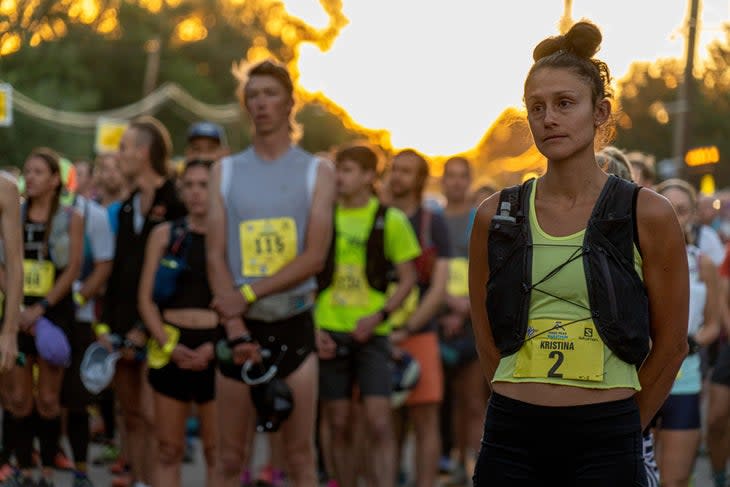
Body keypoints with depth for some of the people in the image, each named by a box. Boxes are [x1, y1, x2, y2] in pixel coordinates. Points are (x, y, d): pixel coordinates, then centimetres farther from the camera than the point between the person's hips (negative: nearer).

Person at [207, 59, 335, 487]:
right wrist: (237, 329, -12)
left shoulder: (317, 173, 2)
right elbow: (216, 255, 0)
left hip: (294, 323, -1)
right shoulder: (226, 172, 7)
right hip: (240, 325, 2)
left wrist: (249, 293, -16)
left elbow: (315, 257, -8)